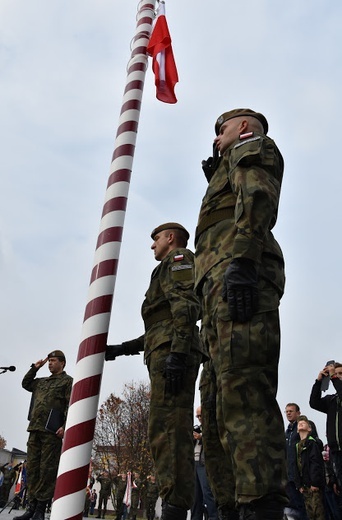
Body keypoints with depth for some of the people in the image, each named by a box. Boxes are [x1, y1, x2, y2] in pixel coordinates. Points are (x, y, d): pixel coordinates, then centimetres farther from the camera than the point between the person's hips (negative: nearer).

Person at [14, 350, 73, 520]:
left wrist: (65, 426, -19)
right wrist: (34, 368, 23)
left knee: (47, 469, -6)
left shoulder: (67, 381, 2)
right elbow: (25, 383, 36)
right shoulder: (41, 382, 23)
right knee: (32, 467, 7)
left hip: (51, 430, -7)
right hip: (34, 429, 7)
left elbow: (71, 405, -8)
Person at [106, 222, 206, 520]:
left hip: (172, 353, -10)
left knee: (167, 429, -17)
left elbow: (187, 305, -12)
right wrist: (122, 349, 29)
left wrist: (177, 351, -25)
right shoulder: (171, 269, 35)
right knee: (170, 431, 5)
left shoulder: (179, 258, 7)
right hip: (168, 354, 10)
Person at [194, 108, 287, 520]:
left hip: (236, 271, -10)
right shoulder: (234, 167, 40)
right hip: (224, 282, 10)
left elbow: (256, 197, -8)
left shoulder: (251, 146, 15)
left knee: (242, 386, -20)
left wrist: (240, 260, -22)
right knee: (236, 392, 3)